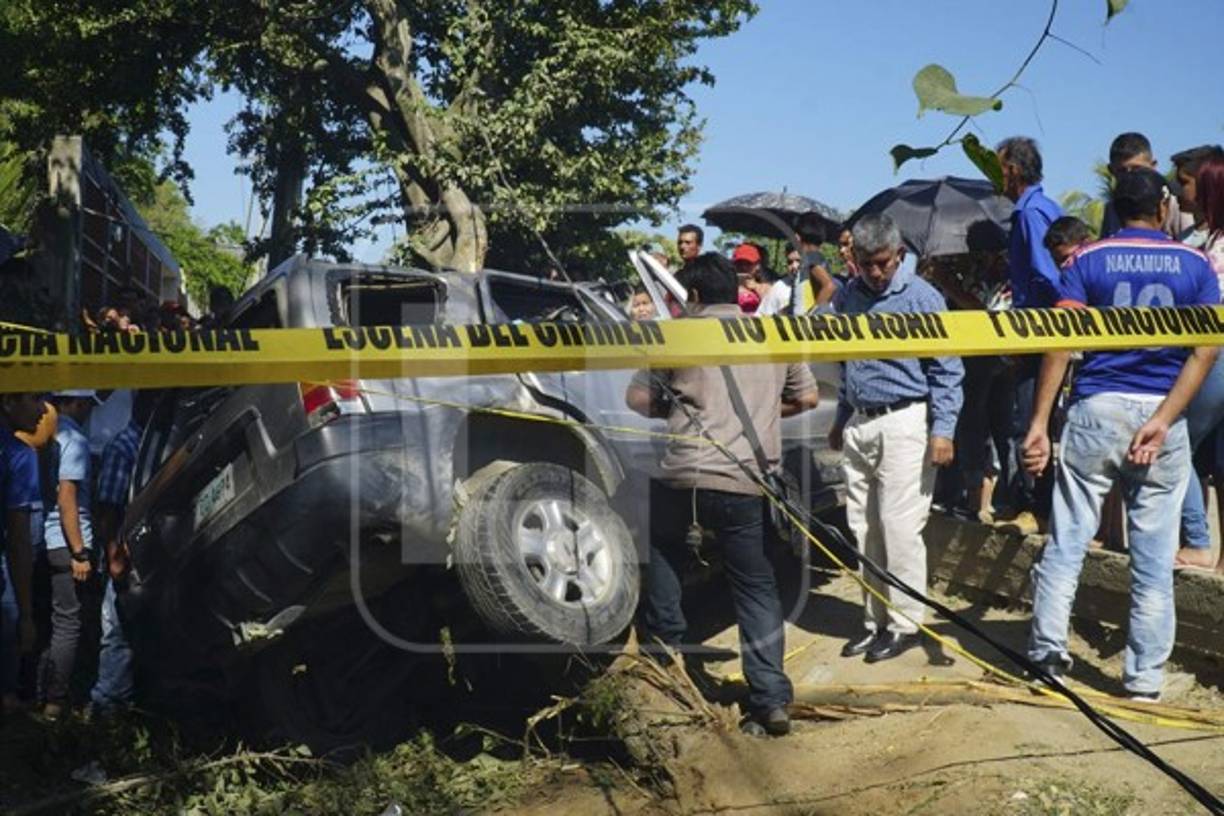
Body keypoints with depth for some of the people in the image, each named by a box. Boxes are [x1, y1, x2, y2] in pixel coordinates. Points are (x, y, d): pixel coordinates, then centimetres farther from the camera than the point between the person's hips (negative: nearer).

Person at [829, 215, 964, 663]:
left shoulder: (922, 297, -7)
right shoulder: (847, 298, 10)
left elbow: (947, 369, -7)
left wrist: (942, 430, -13)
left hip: (904, 423, -6)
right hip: (859, 424, 6)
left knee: (899, 527, -5)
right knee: (864, 529, 8)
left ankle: (904, 623, 6)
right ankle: (875, 618, 18)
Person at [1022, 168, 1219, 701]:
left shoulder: (1088, 260, 3)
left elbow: (1060, 340, -8)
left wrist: (1039, 423, -10)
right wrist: (1162, 421, -13)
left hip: (1096, 411, 0)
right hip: (1162, 417, 1)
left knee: (1066, 541, 7)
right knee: (1153, 557, 6)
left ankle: (1047, 653, 8)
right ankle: (1144, 679, 12)